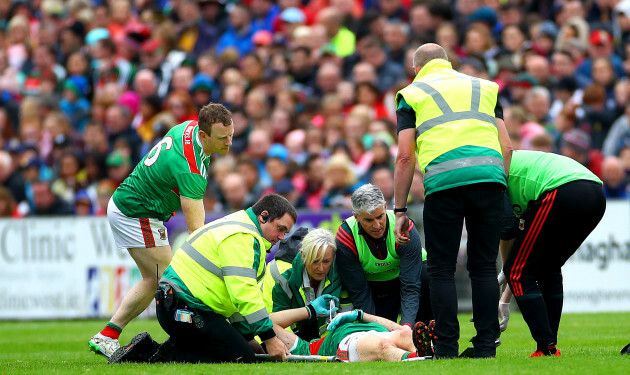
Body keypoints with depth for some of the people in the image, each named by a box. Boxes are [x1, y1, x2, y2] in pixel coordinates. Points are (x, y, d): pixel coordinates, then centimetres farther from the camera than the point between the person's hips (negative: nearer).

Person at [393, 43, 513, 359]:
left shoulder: (412, 93, 16)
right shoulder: (484, 87, 25)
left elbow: (405, 157, 8)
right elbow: (506, 146, 16)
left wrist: (400, 211, 10)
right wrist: (499, 188, 21)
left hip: (443, 179, -3)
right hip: (490, 173, 3)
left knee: (441, 269, 5)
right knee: (484, 267, 10)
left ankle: (446, 348, 0)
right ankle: (486, 346, 6)